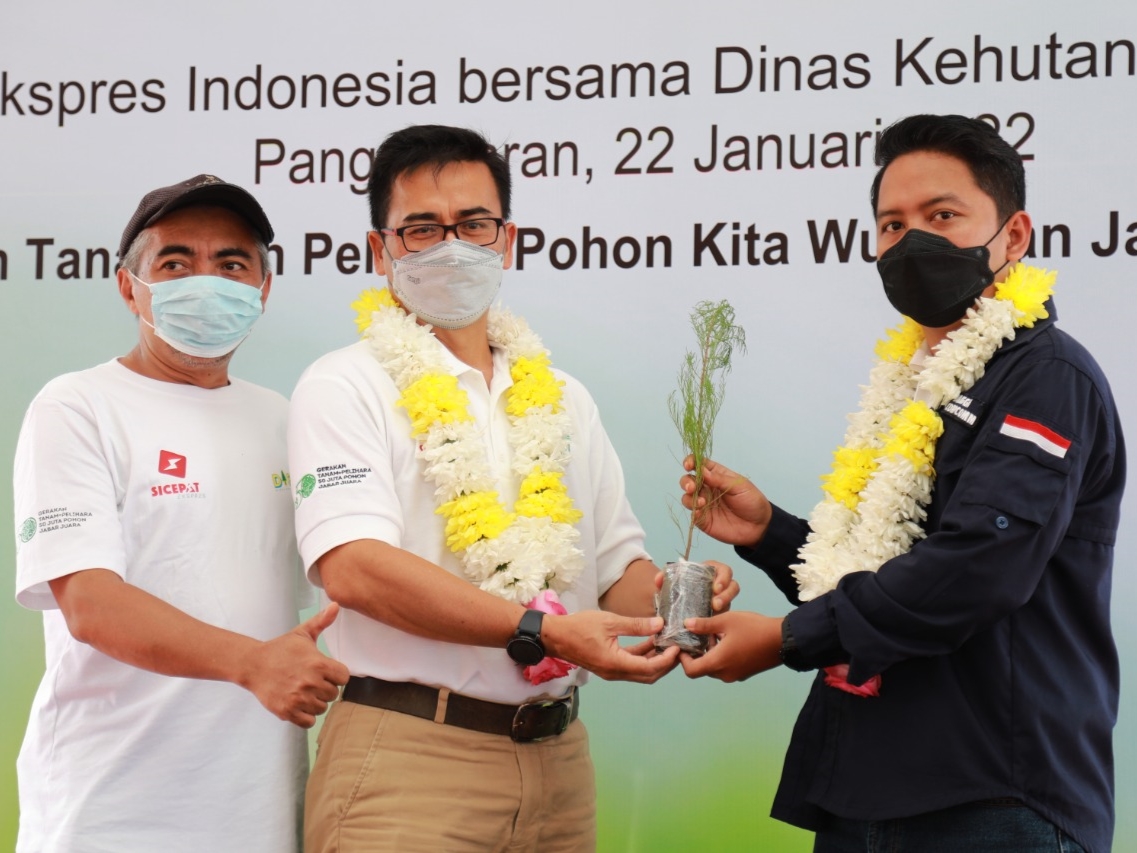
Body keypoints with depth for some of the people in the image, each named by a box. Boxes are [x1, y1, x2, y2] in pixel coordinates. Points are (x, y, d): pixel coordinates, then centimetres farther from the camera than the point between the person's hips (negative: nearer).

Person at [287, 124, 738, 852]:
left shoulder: (562, 399, 17)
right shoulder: (346, 388, -1)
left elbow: (617, 564, 19)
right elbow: (351, 567, -16)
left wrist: (667, 595, -6)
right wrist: (541, 629, -23)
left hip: (557, 762, 5)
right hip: (408, 758, -5)